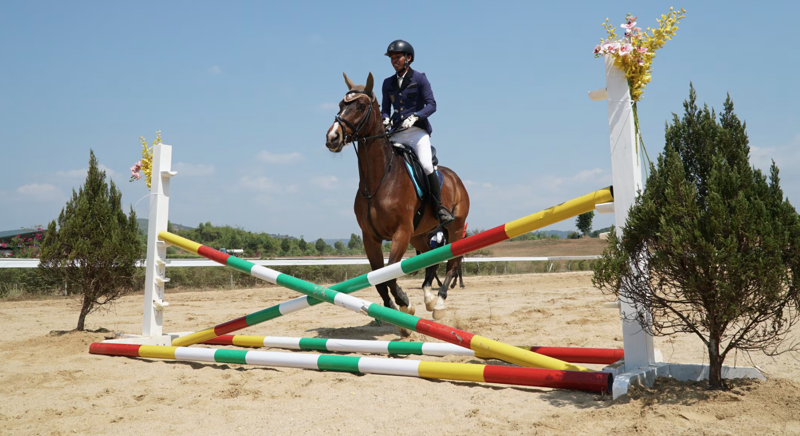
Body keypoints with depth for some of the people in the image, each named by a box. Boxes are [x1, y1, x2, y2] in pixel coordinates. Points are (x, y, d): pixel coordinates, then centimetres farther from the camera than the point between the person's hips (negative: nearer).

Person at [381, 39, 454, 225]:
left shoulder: (419, 78, 1)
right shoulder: (388, 83, 13)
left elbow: (431, 105, -6)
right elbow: (385, 109, 15)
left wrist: (415, 116, -23)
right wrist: (385, 119, -8)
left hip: (418, 131, -5)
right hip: (396, 133, 5)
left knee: (427, 166, -21)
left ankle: (439, 207, -9)